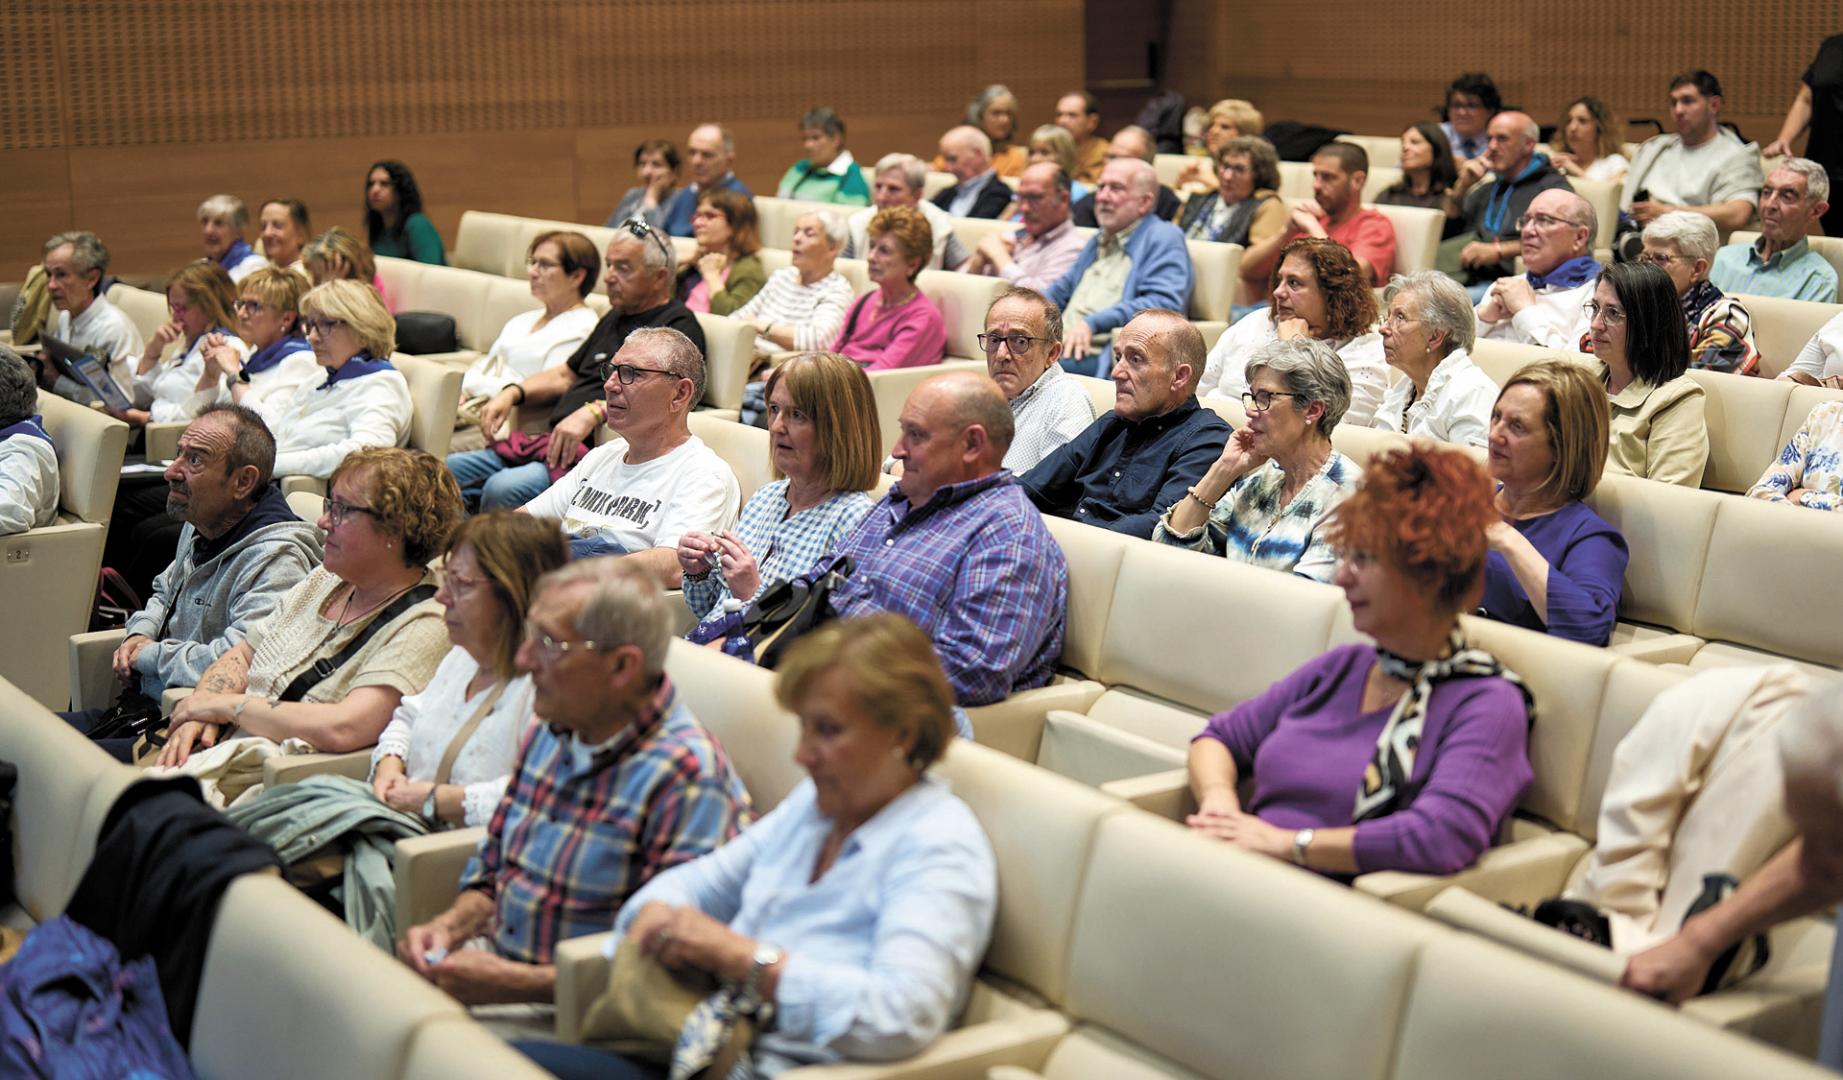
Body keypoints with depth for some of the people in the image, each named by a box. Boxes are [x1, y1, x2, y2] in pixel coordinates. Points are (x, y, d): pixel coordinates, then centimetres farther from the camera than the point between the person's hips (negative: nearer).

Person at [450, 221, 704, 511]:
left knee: (504, 489, -32)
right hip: (556, 443, 10)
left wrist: (592, 413, -34)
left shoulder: (679, 326, -4)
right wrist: (513, 393, 12)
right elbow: (565, 374, 32)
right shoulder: (615, 319, 26)